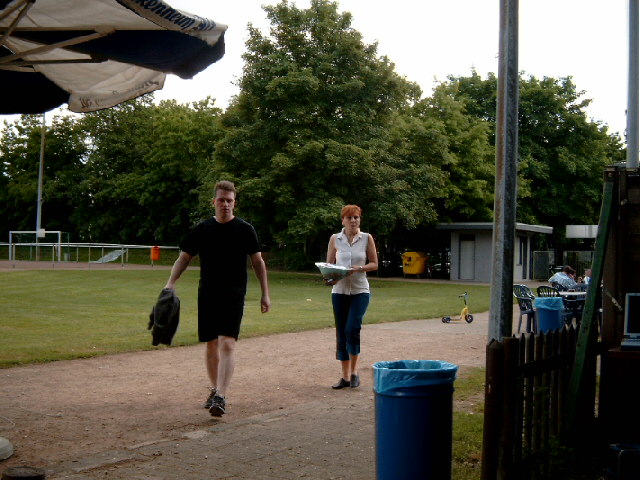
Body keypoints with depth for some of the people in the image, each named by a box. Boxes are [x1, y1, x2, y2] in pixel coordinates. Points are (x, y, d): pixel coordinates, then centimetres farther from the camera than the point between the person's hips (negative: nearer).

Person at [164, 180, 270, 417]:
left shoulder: (245, 229, 1)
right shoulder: (202, 229, 5)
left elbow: (258, 262, 6)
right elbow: (184, 258, 9)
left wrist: (265, 294, 4)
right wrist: (170, 283, -5)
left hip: (234, 294, -3)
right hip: (207, 293, 3)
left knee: (227, 343, -15)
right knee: (211, 344, 10)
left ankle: (221, 397, -18)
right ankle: (215, 389, 27)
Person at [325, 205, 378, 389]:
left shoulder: (366, 238, 1)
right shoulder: (335, 239, 4)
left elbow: (374, 264, 4)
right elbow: (328, 264, 9)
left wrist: (358, 268, -14)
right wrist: (330, 276, -12)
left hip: (360, 291, -2)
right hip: (339, 291, 2)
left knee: (352, 329, -18)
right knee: (341, 334, 5)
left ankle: (354, 372, 0)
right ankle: (345, 377, 15)